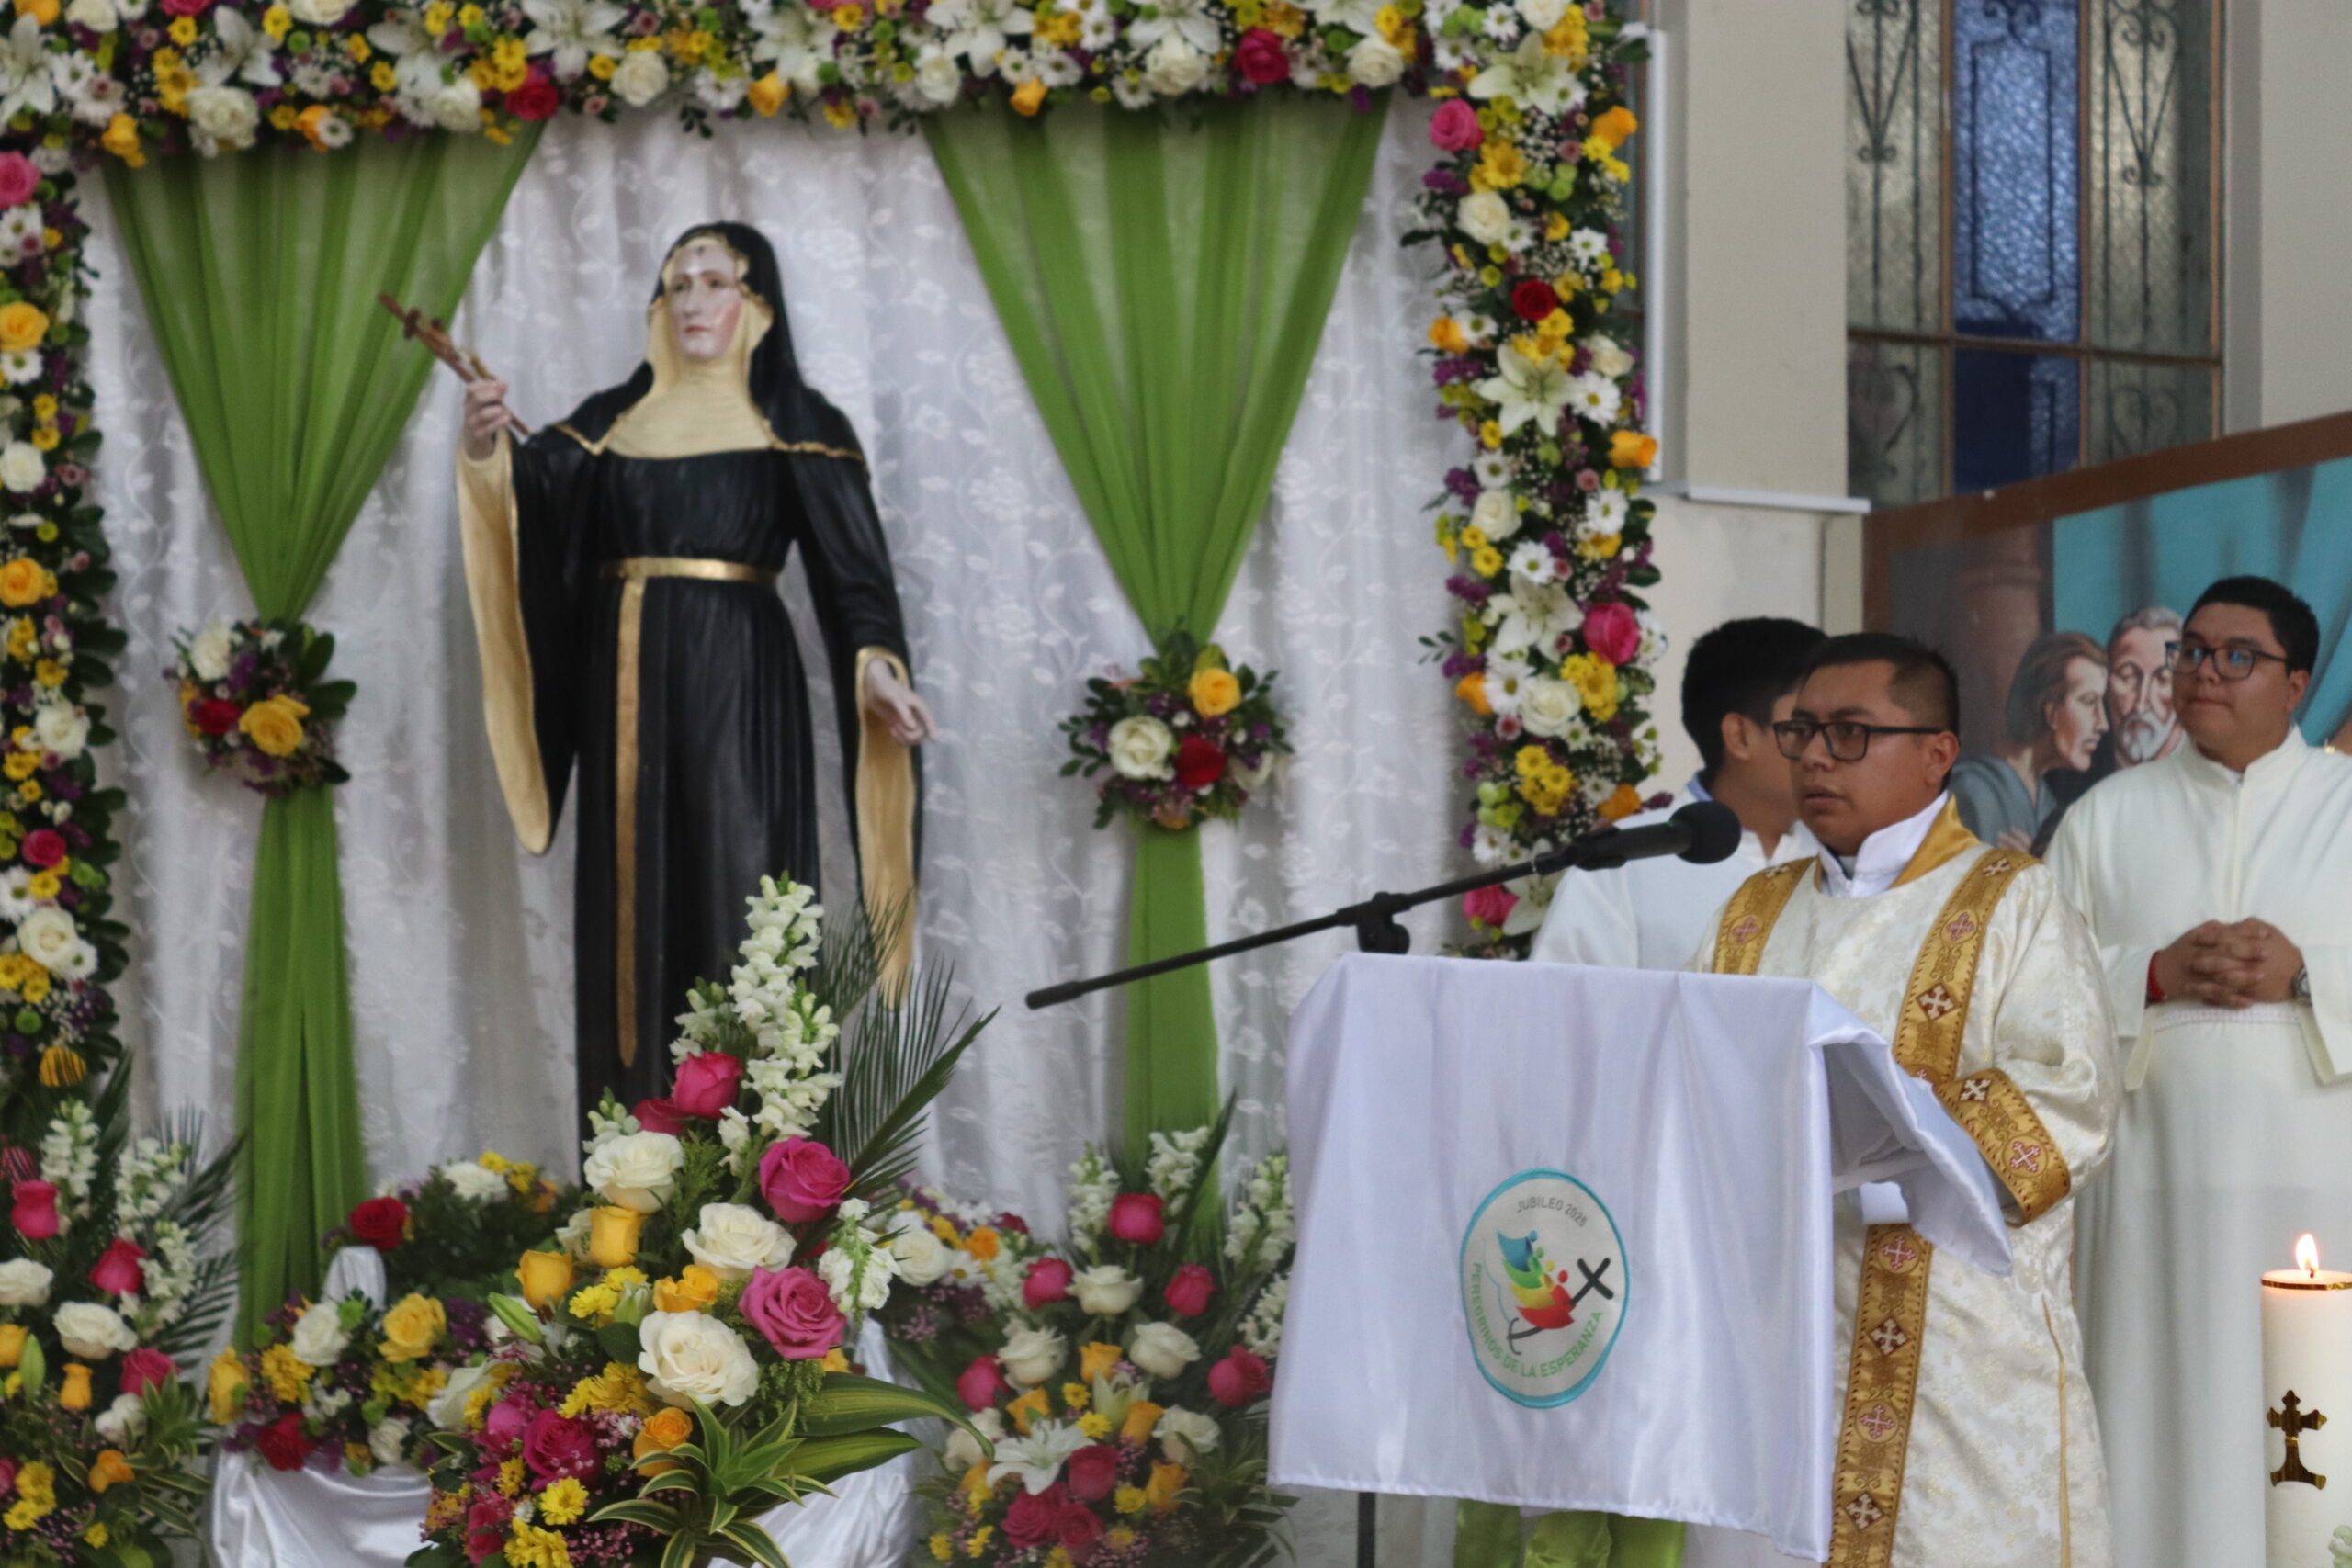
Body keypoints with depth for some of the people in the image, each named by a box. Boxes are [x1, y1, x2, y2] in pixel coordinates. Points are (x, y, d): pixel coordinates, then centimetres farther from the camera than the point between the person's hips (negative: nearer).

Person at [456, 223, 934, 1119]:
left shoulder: (795, 424, 5)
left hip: (738, 683, -4)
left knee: (737, 896, -9)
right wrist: (487, 451, -23)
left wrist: (875, 662, -22)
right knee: (633, 911, 1)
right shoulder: (612, 421, 15)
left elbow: (847, 557, -5)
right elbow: (536, 492, -1)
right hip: (627, 685, 4)